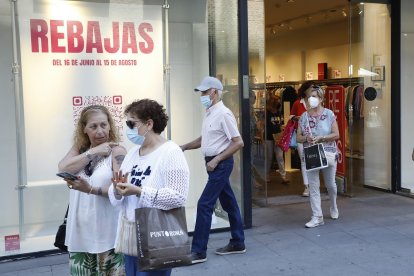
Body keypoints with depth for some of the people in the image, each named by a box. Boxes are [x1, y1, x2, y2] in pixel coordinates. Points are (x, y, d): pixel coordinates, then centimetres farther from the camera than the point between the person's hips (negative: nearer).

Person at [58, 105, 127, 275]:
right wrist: (93, 152, -12)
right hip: (80, 231, 5)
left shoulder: (117, 151, -9)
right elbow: (63, 169, -10)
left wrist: (91, 189, -29)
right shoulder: (79, 149, 8)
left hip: (107, 233, -5)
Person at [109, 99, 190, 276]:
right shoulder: (132, 152, 11)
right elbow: (116, 199, 11)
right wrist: (117, 190, -11)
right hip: (130, 237, 7)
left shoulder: (170, 152, -11)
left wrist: (138, 192, -24)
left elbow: (178, 197, -22)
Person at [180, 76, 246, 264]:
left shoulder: (223, 114, -16)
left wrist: (216, 160, -19)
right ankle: (238, 243, 26)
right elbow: (204, 140, 22)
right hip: (214, 163, 9)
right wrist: (185, 146, 6)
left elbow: (238, 143, -18)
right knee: (228, 203, 15)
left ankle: (198, 251, -1)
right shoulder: (209, 113, 12)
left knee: (204, 205, -8)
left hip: (221, 164, -9)